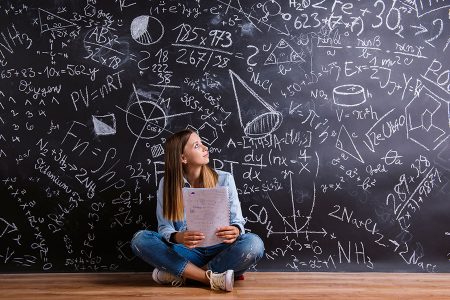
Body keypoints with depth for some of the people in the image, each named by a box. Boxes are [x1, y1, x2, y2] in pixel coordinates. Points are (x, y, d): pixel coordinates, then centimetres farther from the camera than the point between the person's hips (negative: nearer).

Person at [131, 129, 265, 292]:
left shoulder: (224, 179, -2)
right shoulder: (167, 184, -1)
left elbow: (238, 221, -2)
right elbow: (164, 228, -4)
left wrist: (235, 231, -28)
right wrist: (178, 237, -29)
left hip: (220, 251, 0)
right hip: (186, 252, 1)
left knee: (254, 244, -31)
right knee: (140, 239, -23)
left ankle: (180, 274, -24)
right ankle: (213, 277, -27)